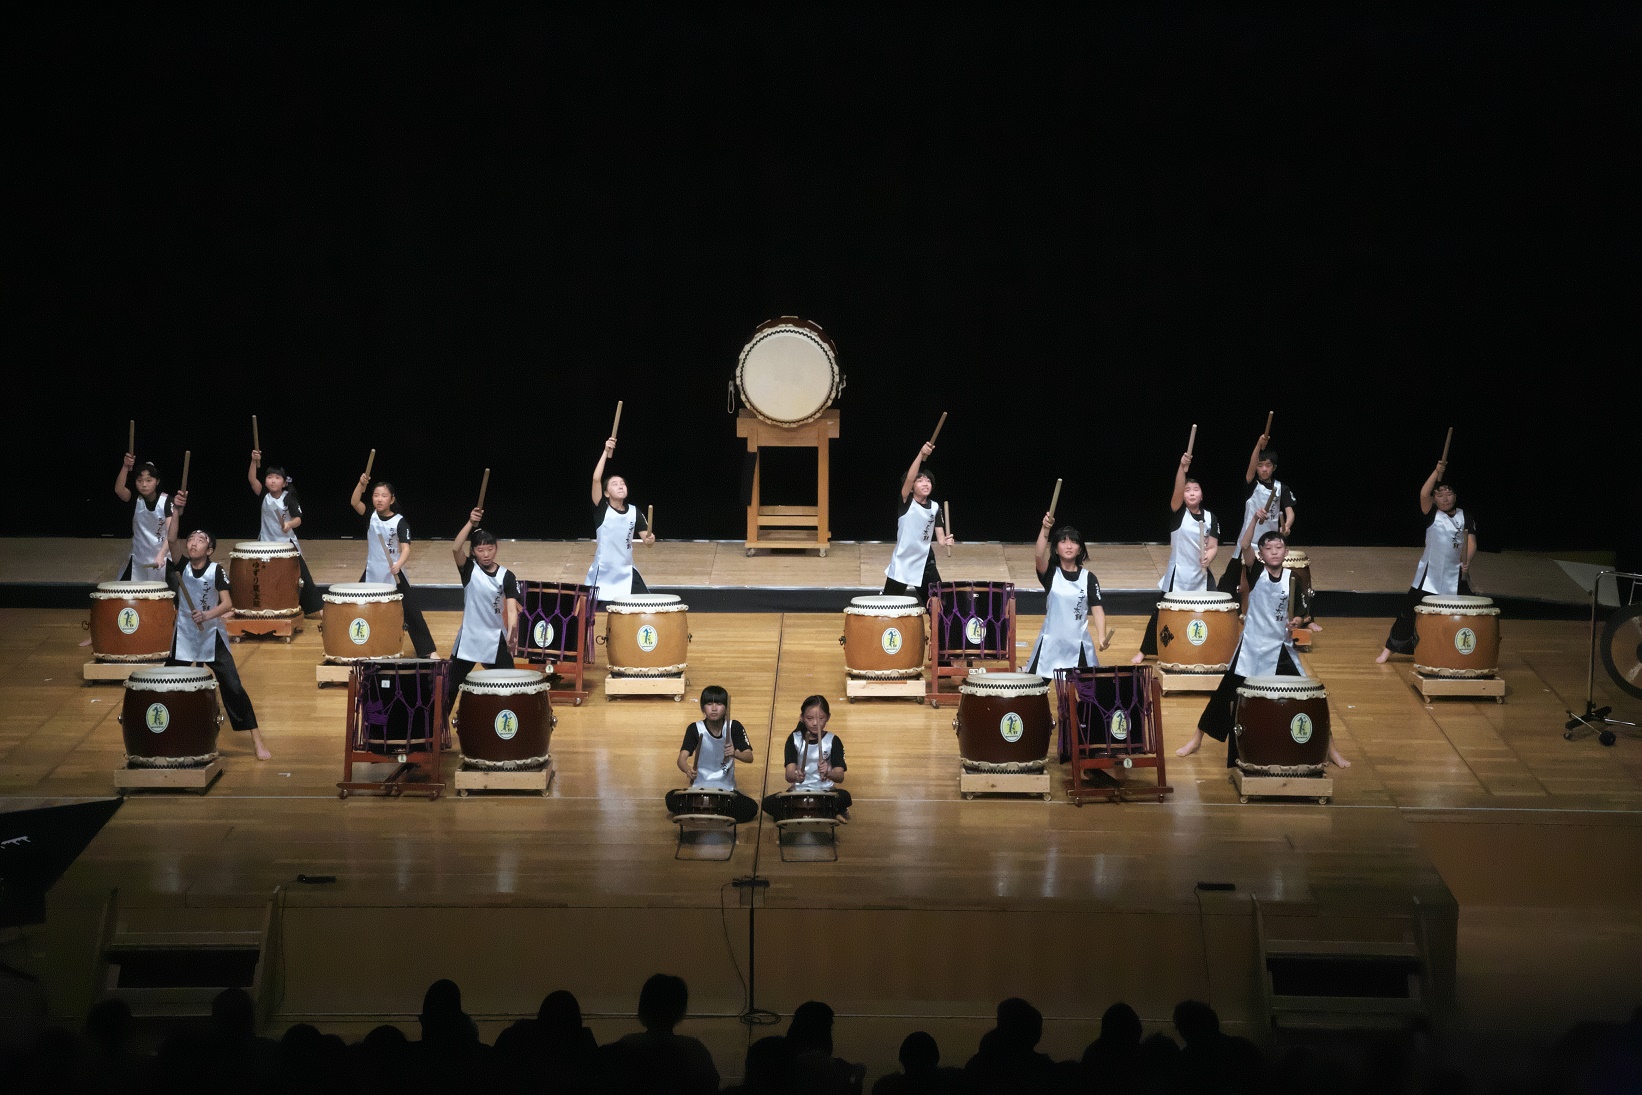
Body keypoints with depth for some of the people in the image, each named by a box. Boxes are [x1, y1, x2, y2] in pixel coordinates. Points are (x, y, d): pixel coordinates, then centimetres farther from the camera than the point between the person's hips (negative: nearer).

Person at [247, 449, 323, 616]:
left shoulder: (289, 498, -9)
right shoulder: (264, 495, -4)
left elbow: (298, 519, -13)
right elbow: (252, 479, -17)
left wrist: (290, 524, -35)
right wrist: (254, 461, -30)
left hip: (287, 542, -2)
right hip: (267, 543, 2)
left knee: (301, 575, -1)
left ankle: (314, 607, 5)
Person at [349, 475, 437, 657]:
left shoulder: (399, 521, -11)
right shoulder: (370, 516, -1)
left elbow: (406, 548, -20)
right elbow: (354, 502, -17)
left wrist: (399, 564, -39)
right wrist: (361, 484, -32)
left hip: (394, 575, -3)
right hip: (372, 574, 4)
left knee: (411, 613, -3)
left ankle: (427, 651, 1)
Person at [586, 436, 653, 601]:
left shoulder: (634, 512, 2)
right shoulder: (601, 509, -8)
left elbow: (646, 537, 1)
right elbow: (596, 479, -21)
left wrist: (650, 539, -24)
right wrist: (606, 453, -26)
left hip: (626, 573, 2)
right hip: (601, 573, -2)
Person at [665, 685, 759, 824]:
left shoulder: (734, 727, -5)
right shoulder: (695, 729, -6)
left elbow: (749, 757, -10)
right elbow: (682, 757, -17)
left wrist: (735, 753, -33)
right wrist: (687, 769, -41)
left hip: (726, 789, 1)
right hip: (699, 787, -1)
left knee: (750, 808, -26)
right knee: (671, 799, -28)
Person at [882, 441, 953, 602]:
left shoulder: (935, 507, 2)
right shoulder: (906, 503, -11)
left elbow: (939, 536, -2)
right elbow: (909, 479, -30)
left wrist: (945, 541, -28)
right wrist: (921, 454, -43)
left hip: (925, 563, 4)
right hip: (901, 563, -4)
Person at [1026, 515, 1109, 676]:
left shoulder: (1089, 578, 2)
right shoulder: (1050, 573, -1)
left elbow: (1097, 609, -4)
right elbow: (1039, 556, -22)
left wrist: (1102, 637, -20)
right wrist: (1045, 529, -38)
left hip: (1079, 645, 0)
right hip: (1050, 644, 0)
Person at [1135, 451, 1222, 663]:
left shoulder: (1210, 518, 1)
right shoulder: (1178, 512, -6)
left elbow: (1213, 546, -2)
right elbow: (1177, 490, -25)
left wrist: (1207, 558, -25)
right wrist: (1183, 467, -39)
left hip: (1201, 574, 2)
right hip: (1177, 574, -2)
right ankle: (1145, 651, 18)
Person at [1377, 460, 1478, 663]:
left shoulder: (1465, 518, 4)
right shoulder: (1432, 515, -1)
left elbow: (1471, 542, -8)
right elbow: (1424, 495, -19)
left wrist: (1467, 561, -27)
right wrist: (1437, 472, -29)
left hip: (1456, 576, 1)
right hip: (1429, 575, -1)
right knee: (1410, 611, 0)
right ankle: (1390, 648, 11)